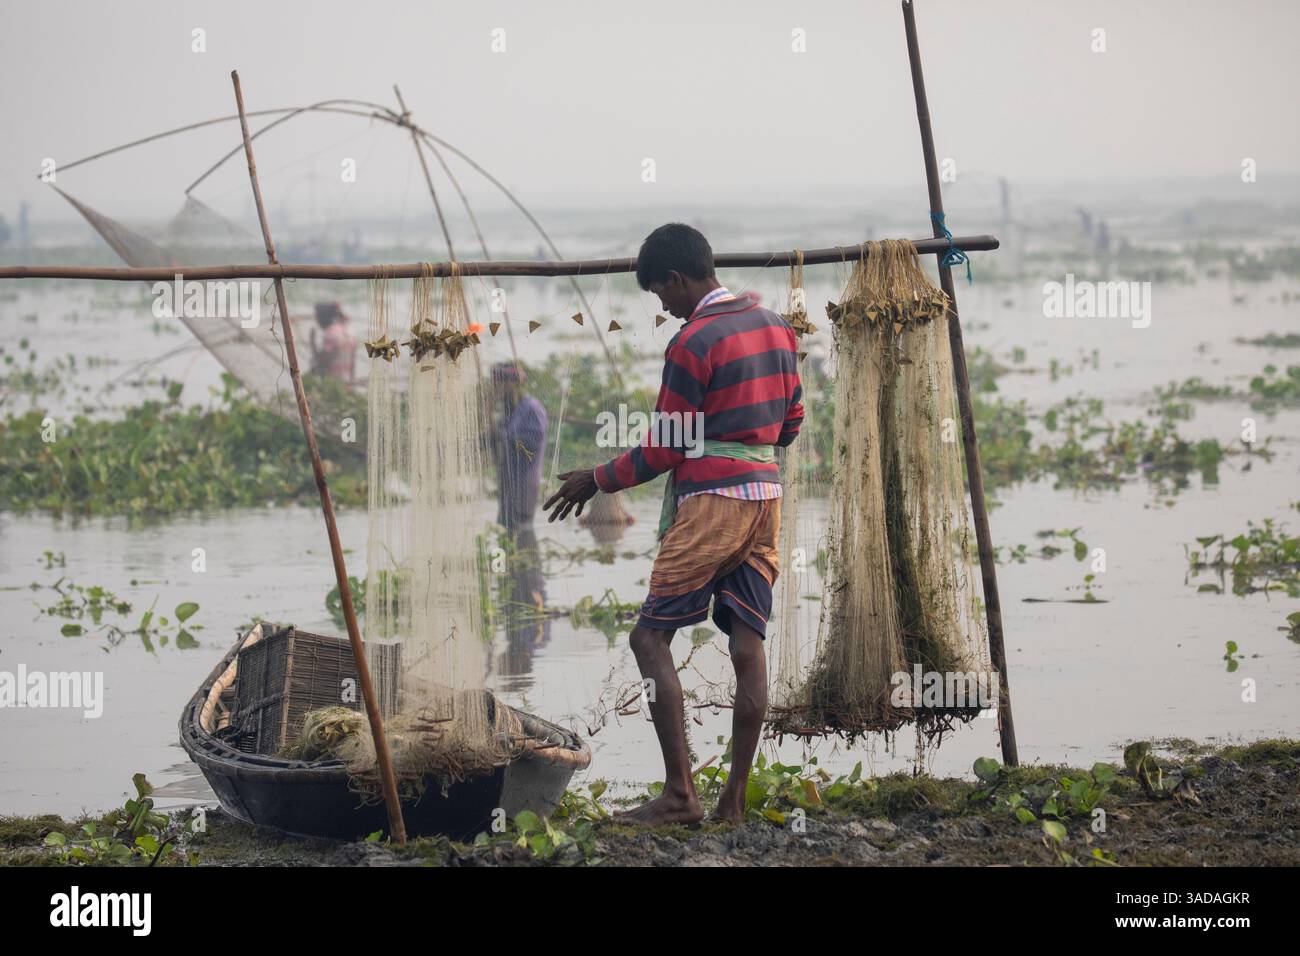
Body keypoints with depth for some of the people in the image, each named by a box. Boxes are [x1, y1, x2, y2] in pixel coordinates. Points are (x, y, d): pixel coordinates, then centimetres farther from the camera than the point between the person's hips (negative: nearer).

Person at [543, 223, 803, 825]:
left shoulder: (693, 342, -12)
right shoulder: (776, 327, 11)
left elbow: (663, 451, -9)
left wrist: (595, 481, 3)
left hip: (710, 503, -8)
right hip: (766, 495, 8)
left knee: (651, 637, -3)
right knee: (748, 646, 4)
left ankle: (680, 793, -11)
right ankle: (734, 800, 2)